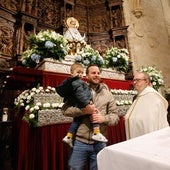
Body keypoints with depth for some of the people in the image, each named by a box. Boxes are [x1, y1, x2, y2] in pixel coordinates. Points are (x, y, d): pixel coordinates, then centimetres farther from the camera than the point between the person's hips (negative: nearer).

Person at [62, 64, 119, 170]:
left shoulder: (107, 94, 3)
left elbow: (115, 116, 1)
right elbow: (66, 109, -7)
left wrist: (104, 118, -20)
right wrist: (84, 110, -20)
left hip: (99, 143, 2)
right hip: (80, 141, -1)